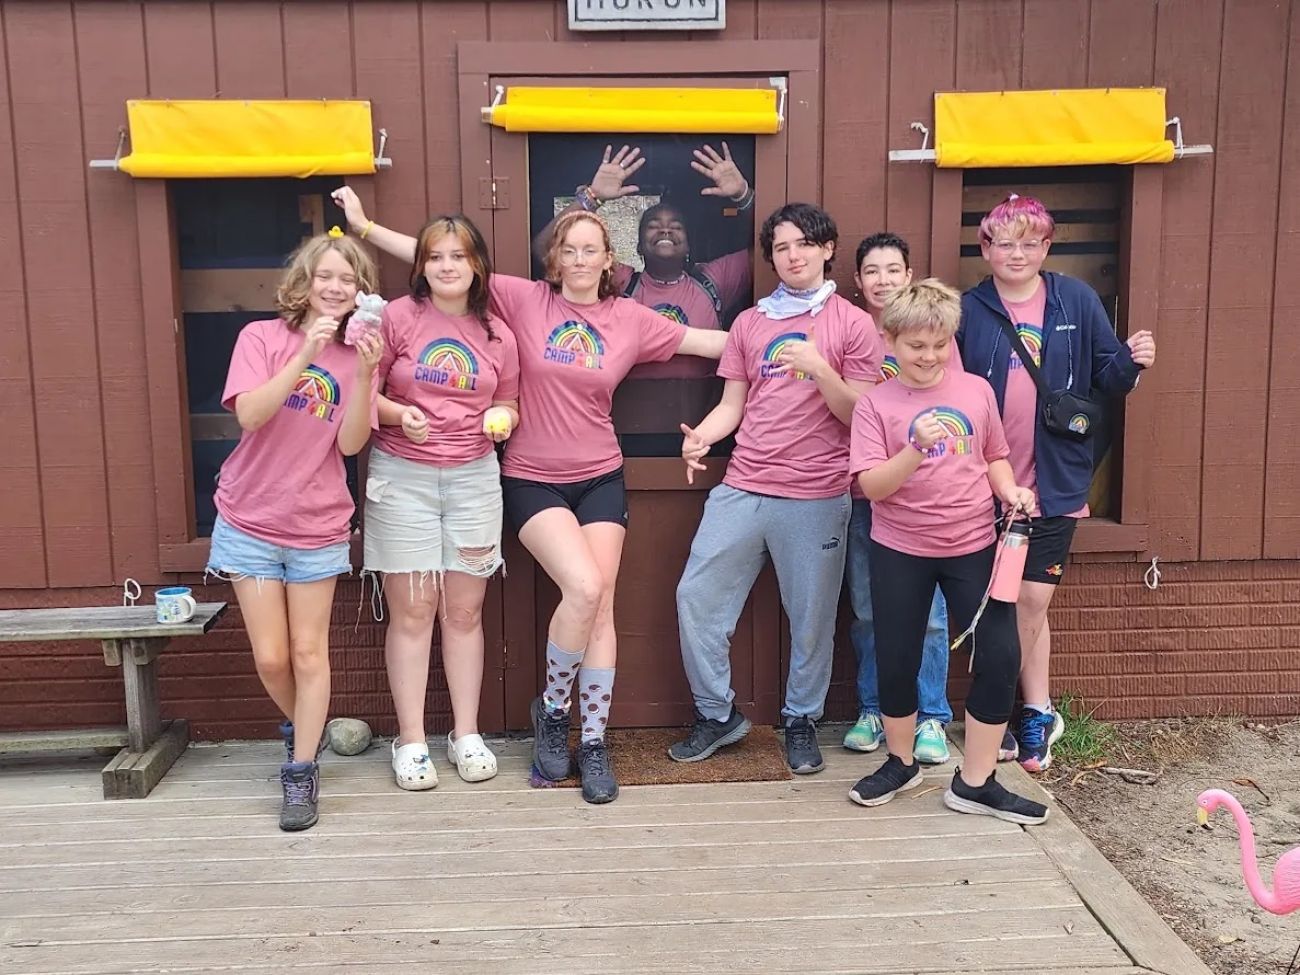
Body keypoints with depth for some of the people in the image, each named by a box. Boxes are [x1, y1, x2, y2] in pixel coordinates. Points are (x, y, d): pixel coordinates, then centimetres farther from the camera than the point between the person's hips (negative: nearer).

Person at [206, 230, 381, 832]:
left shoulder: (358, 355, 0)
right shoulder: (262, 337, -5)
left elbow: (350, 443, -11)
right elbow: (249, 414, -21)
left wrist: (364, 373, -25)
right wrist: (306, 354, -29)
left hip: (318, 527, 1)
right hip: (250, 521, -1)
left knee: (309, 652, 4)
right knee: (271, 658, 4)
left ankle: (302, 772, 17)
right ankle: (300, 727, 34)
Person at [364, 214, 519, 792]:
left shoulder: (497, 335, 6)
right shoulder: (397, 317, -3)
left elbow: (507, 405, 16)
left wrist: (502, 417, -6)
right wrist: (398, 414, -20)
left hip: (474, 478, 3)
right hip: (402, 477, -2)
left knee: (465, 611, 8)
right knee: (411, 612, 1)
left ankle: (467, 735, 20)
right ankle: (410, 740, 13)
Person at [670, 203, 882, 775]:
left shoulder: (851, 324, 2)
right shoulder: (749, 324, 13)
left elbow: (861, 414, -3)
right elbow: (733, 405, 13)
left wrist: (819, 367, -18)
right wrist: (701, 437, -8)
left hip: (816, 498, -3)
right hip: (741, 490, 4)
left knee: (811, 616, 4)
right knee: (696, 597, 1)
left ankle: (801, 721, 26)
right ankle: (716, 714, 19)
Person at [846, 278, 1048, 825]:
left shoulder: (976, 390, 2)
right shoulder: (876, 404, -6)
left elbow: (995, 457, 15)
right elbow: (872, 486, -14)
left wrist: (1009, 490, -4)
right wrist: (917, 448, -28)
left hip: (973, 544, 2)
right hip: (901, 551, -2)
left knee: (1001, 656, -3)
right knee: (897, 659, 9)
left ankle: (975, 783, 12)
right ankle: (901, 763, 34)